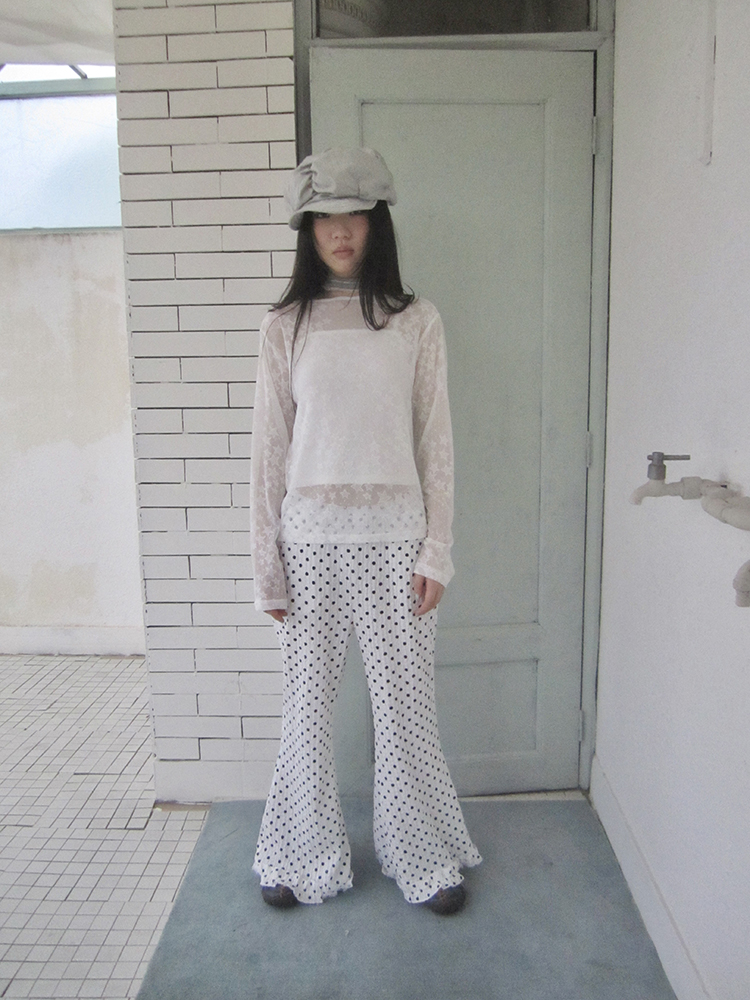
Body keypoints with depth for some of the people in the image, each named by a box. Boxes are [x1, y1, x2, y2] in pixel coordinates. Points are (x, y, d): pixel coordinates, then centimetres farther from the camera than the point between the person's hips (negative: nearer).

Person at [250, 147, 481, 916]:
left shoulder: (416, 322, 3)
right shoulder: (286, 327, 3)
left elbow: (435, 442, 2)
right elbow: (269, 448, 2)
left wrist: (437, 552, -3)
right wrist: (266, 563, -1)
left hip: (393, 540, 0)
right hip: (310, 541, 1)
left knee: (405, 705, 9)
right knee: (307, 705, 11)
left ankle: (422, 857, 31)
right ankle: (305, 857, 34)